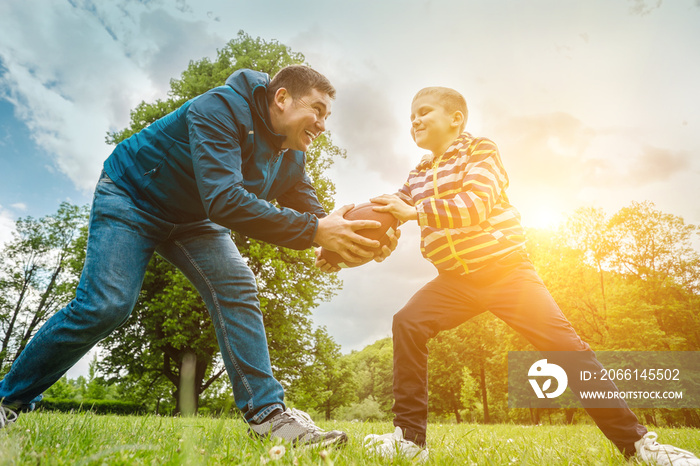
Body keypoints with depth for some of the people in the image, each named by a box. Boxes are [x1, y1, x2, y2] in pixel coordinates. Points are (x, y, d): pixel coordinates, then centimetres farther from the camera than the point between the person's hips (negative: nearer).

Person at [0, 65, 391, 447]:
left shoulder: (292, 159, -6)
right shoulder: (222, 108, -30)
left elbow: (312, 214, -5)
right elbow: (222, 200, -43)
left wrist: (361, 238, -28)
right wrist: (314, 231, -45)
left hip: (194, 220, 6)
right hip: (131, 197, -5)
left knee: (237, 288, -16)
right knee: (105, 305, -17)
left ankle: (267, 412, -16)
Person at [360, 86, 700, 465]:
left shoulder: (479, 149, -5)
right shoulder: (417, 176, 14)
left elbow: (476, 205, -21)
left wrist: (414, 211, -24)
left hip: (507, 270, -4)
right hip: (455, 281, 5)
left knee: (564, 345, -10)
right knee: (407, 323, -16)